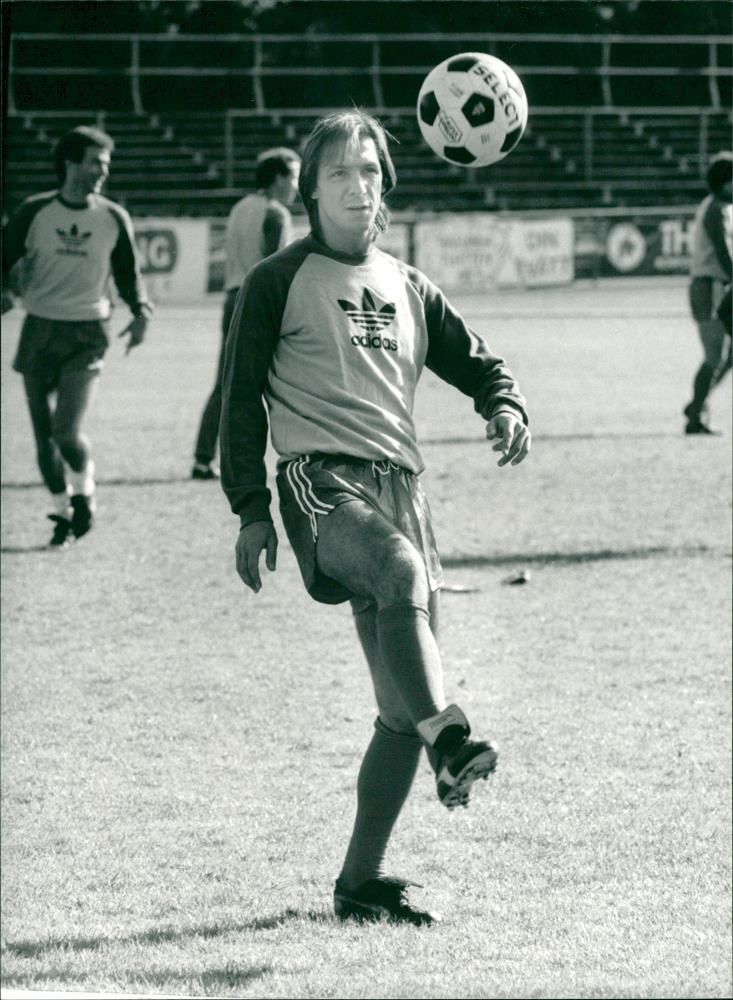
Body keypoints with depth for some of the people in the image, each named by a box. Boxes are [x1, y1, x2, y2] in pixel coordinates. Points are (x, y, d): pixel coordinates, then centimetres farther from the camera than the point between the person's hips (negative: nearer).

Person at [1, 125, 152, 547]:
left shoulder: (113, 218, 2)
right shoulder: (35, 212, -1)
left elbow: (128, 273, 12)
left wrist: (141, 311, -5)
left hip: (87, 335, -1)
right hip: (39, 331, 1)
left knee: (67, 431, -15)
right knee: (44, 433, 4)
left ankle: (85, 493, 14)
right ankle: (63, 512, 23)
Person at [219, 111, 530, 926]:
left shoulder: (407, 289, 21)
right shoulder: (278, 283, 6)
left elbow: (475, 363, 22)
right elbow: (242, 399, 6)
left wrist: (505, 407, -1)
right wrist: (251, 511, 0)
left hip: (400, 485, 5)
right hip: (322, 482, -5)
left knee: (404, 705, -1)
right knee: (402, 572, -39)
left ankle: (361, 880, 7)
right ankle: (449, 744, -50)